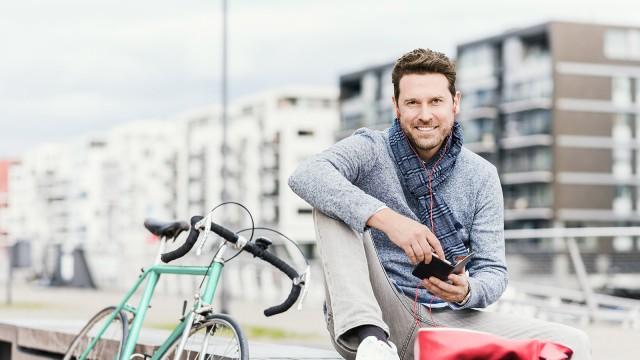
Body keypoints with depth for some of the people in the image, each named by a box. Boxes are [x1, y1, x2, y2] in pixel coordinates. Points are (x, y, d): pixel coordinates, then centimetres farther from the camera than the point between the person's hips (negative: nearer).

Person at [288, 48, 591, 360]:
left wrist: (465, 291, -20)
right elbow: (306, 176, -23)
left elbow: (493, 273, 5)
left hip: (447, 323, 2)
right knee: (334, 203, -23)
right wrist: (386, 218, -36)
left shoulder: (481, 176, 9)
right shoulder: (370, 151, -1)